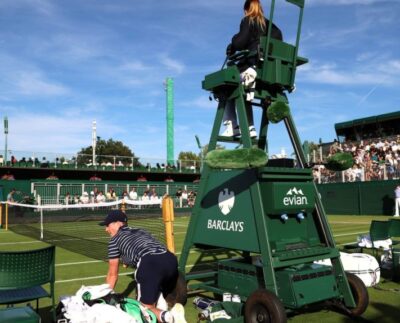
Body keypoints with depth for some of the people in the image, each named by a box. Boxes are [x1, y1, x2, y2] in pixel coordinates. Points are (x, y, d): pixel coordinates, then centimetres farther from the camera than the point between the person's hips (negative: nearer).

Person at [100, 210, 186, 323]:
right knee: (160, 297, 29)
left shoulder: (115, 240, 20)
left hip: (149, 264, -6)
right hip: (171, 260, 6)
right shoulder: (141, 231, 36)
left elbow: (113, 275, 24)